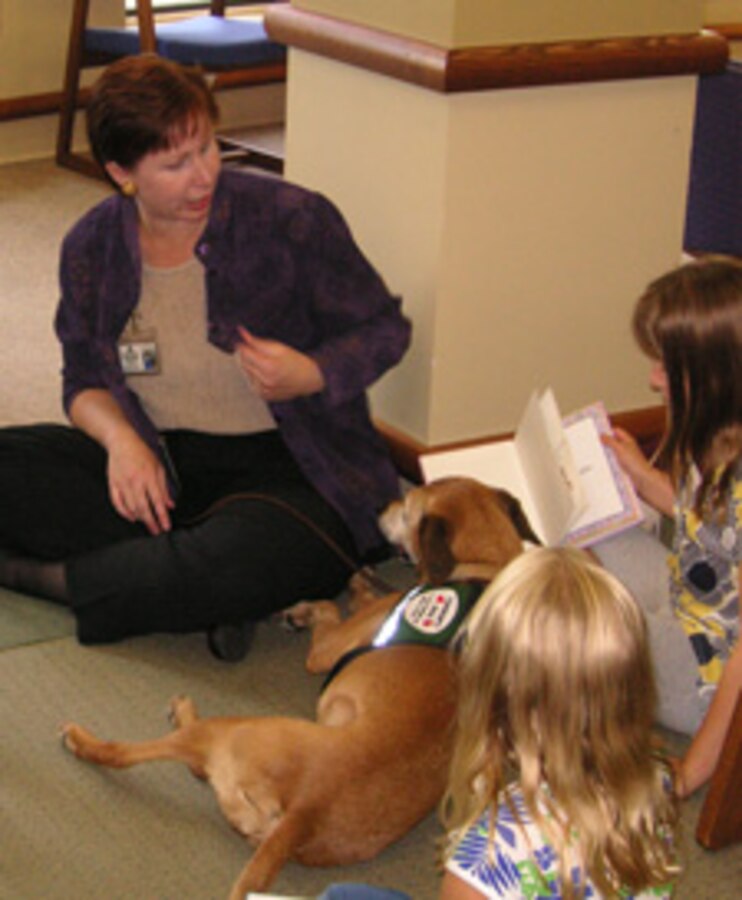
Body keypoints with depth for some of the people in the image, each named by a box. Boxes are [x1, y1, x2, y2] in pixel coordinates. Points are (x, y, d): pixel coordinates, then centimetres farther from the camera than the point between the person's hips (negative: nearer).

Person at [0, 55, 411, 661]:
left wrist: (312, 375, -21)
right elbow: (86, 381, 11)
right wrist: (120, 438, -13)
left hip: (286, 466, -4)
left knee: (246, 560, -39)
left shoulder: (291, 220, -10)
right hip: (158, 461, 4)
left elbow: (385, 328, 0)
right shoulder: (92, 247, 2)